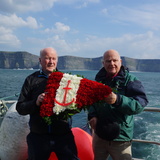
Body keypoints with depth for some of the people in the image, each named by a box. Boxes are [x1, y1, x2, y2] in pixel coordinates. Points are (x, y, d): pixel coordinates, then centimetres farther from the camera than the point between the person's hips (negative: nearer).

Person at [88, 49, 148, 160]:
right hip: (99, 134, 5)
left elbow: (140, 104, -20)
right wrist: (92, 116, -11)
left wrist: (118, 100, -35)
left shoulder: (130, 80, -9)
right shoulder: (99, 79, 6)